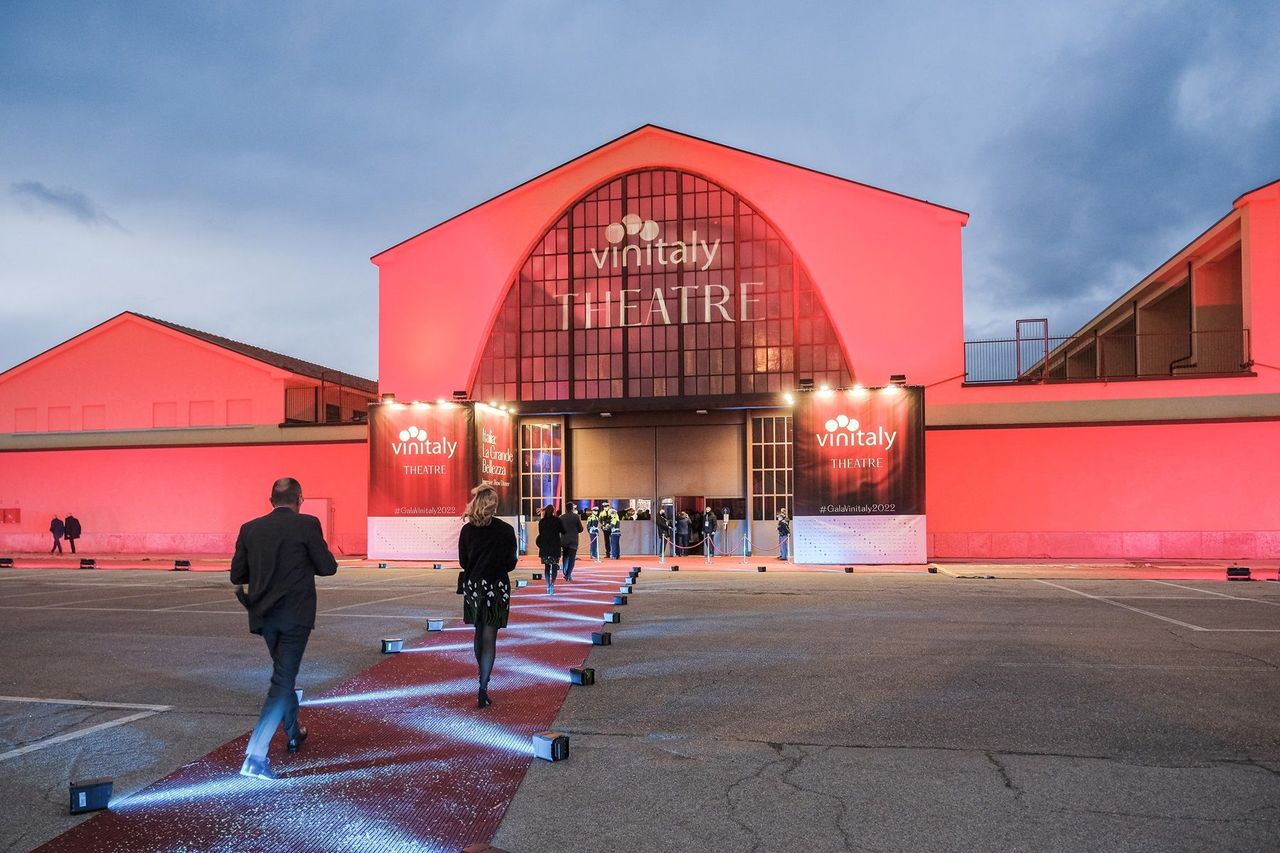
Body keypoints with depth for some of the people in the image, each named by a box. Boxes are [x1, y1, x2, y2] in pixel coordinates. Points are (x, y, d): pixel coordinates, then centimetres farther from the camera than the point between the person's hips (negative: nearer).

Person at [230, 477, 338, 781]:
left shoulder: (250, 528, 3)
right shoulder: (307, 525, -10)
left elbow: (237, 576, 6)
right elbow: (328, 567, -8)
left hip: (264, 616, 5)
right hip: (295, 615, -5)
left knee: (284, 673, 24)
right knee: (283, 680, -3)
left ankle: (293, 733, 41)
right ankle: (255, 755, -13)